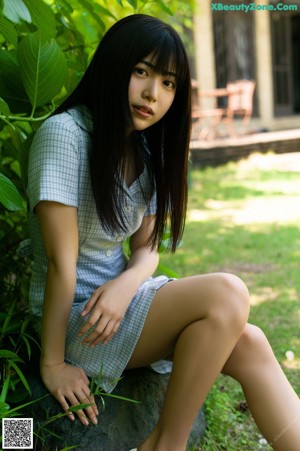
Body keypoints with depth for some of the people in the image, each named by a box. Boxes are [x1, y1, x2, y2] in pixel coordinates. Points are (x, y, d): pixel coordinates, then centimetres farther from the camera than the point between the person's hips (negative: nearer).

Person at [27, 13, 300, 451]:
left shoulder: (146, 152, 6)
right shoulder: (65, 133, -16)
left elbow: (146, 248, 6)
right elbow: (62, 260, -19)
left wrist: (126, 285, -16)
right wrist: (52, 364, -16)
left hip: (119, 299, 7)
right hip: (77, 316, -6)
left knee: (248, 345, -15)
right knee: (226, 293, -25)